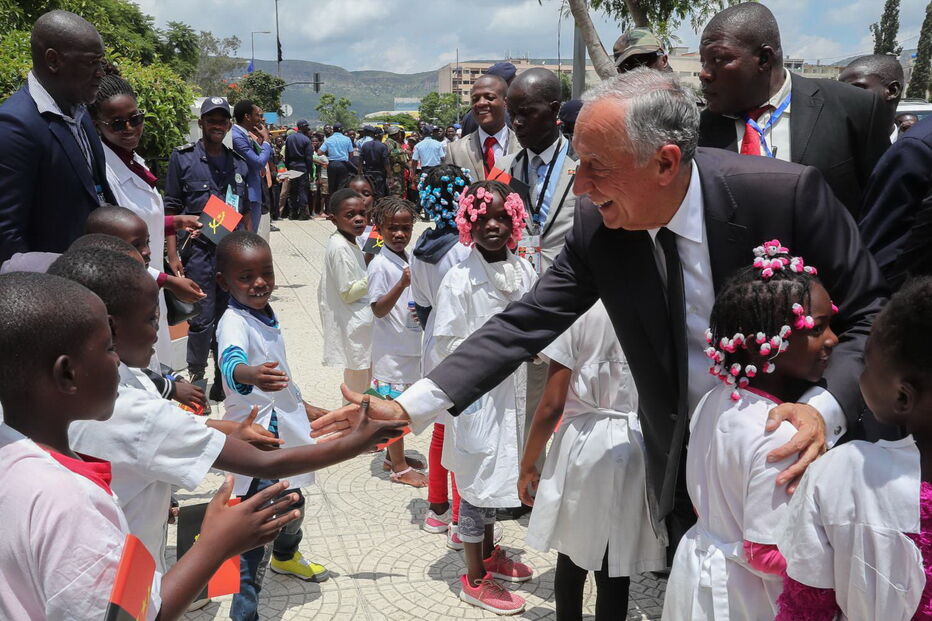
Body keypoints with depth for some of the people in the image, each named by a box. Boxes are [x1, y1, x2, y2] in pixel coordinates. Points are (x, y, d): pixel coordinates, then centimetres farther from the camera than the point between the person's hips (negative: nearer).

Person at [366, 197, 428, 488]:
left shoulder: (408, 260, 8)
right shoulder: (380, 265, -16)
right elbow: (378, 309, -20)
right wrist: (401, 285, -32)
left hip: (409, 345, 8)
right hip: (390, 348, -8)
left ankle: (394, 457, 31)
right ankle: (399, 467, 11)